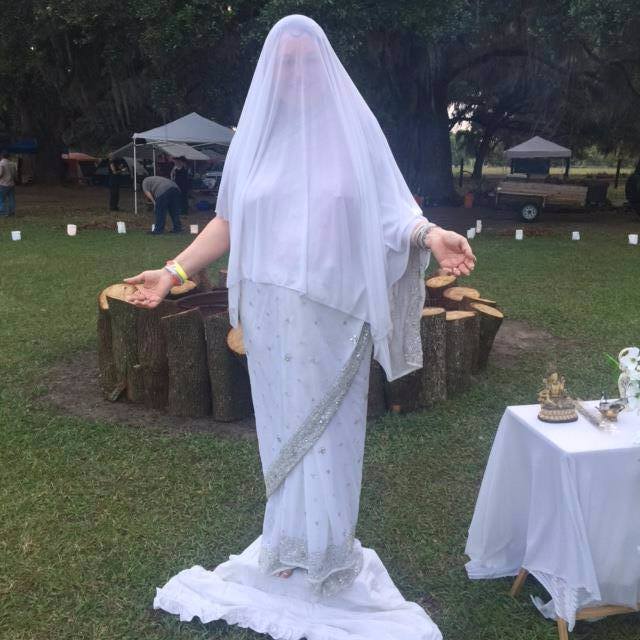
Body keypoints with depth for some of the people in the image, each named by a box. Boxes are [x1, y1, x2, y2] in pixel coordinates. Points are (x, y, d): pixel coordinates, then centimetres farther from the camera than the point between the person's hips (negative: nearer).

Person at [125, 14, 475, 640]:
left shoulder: (352, 128, 1)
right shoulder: (254, 134, 8)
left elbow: (389, 208, -2)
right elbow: (228, 220, 11)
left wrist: (431, 234, -23)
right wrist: (173, 270, 5)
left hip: (333, 316, -2)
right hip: (272, 315, 3)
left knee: (327, 431, 4)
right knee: (283, 428, 11)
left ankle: (327, 554, 21)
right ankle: (290, 544, 28)